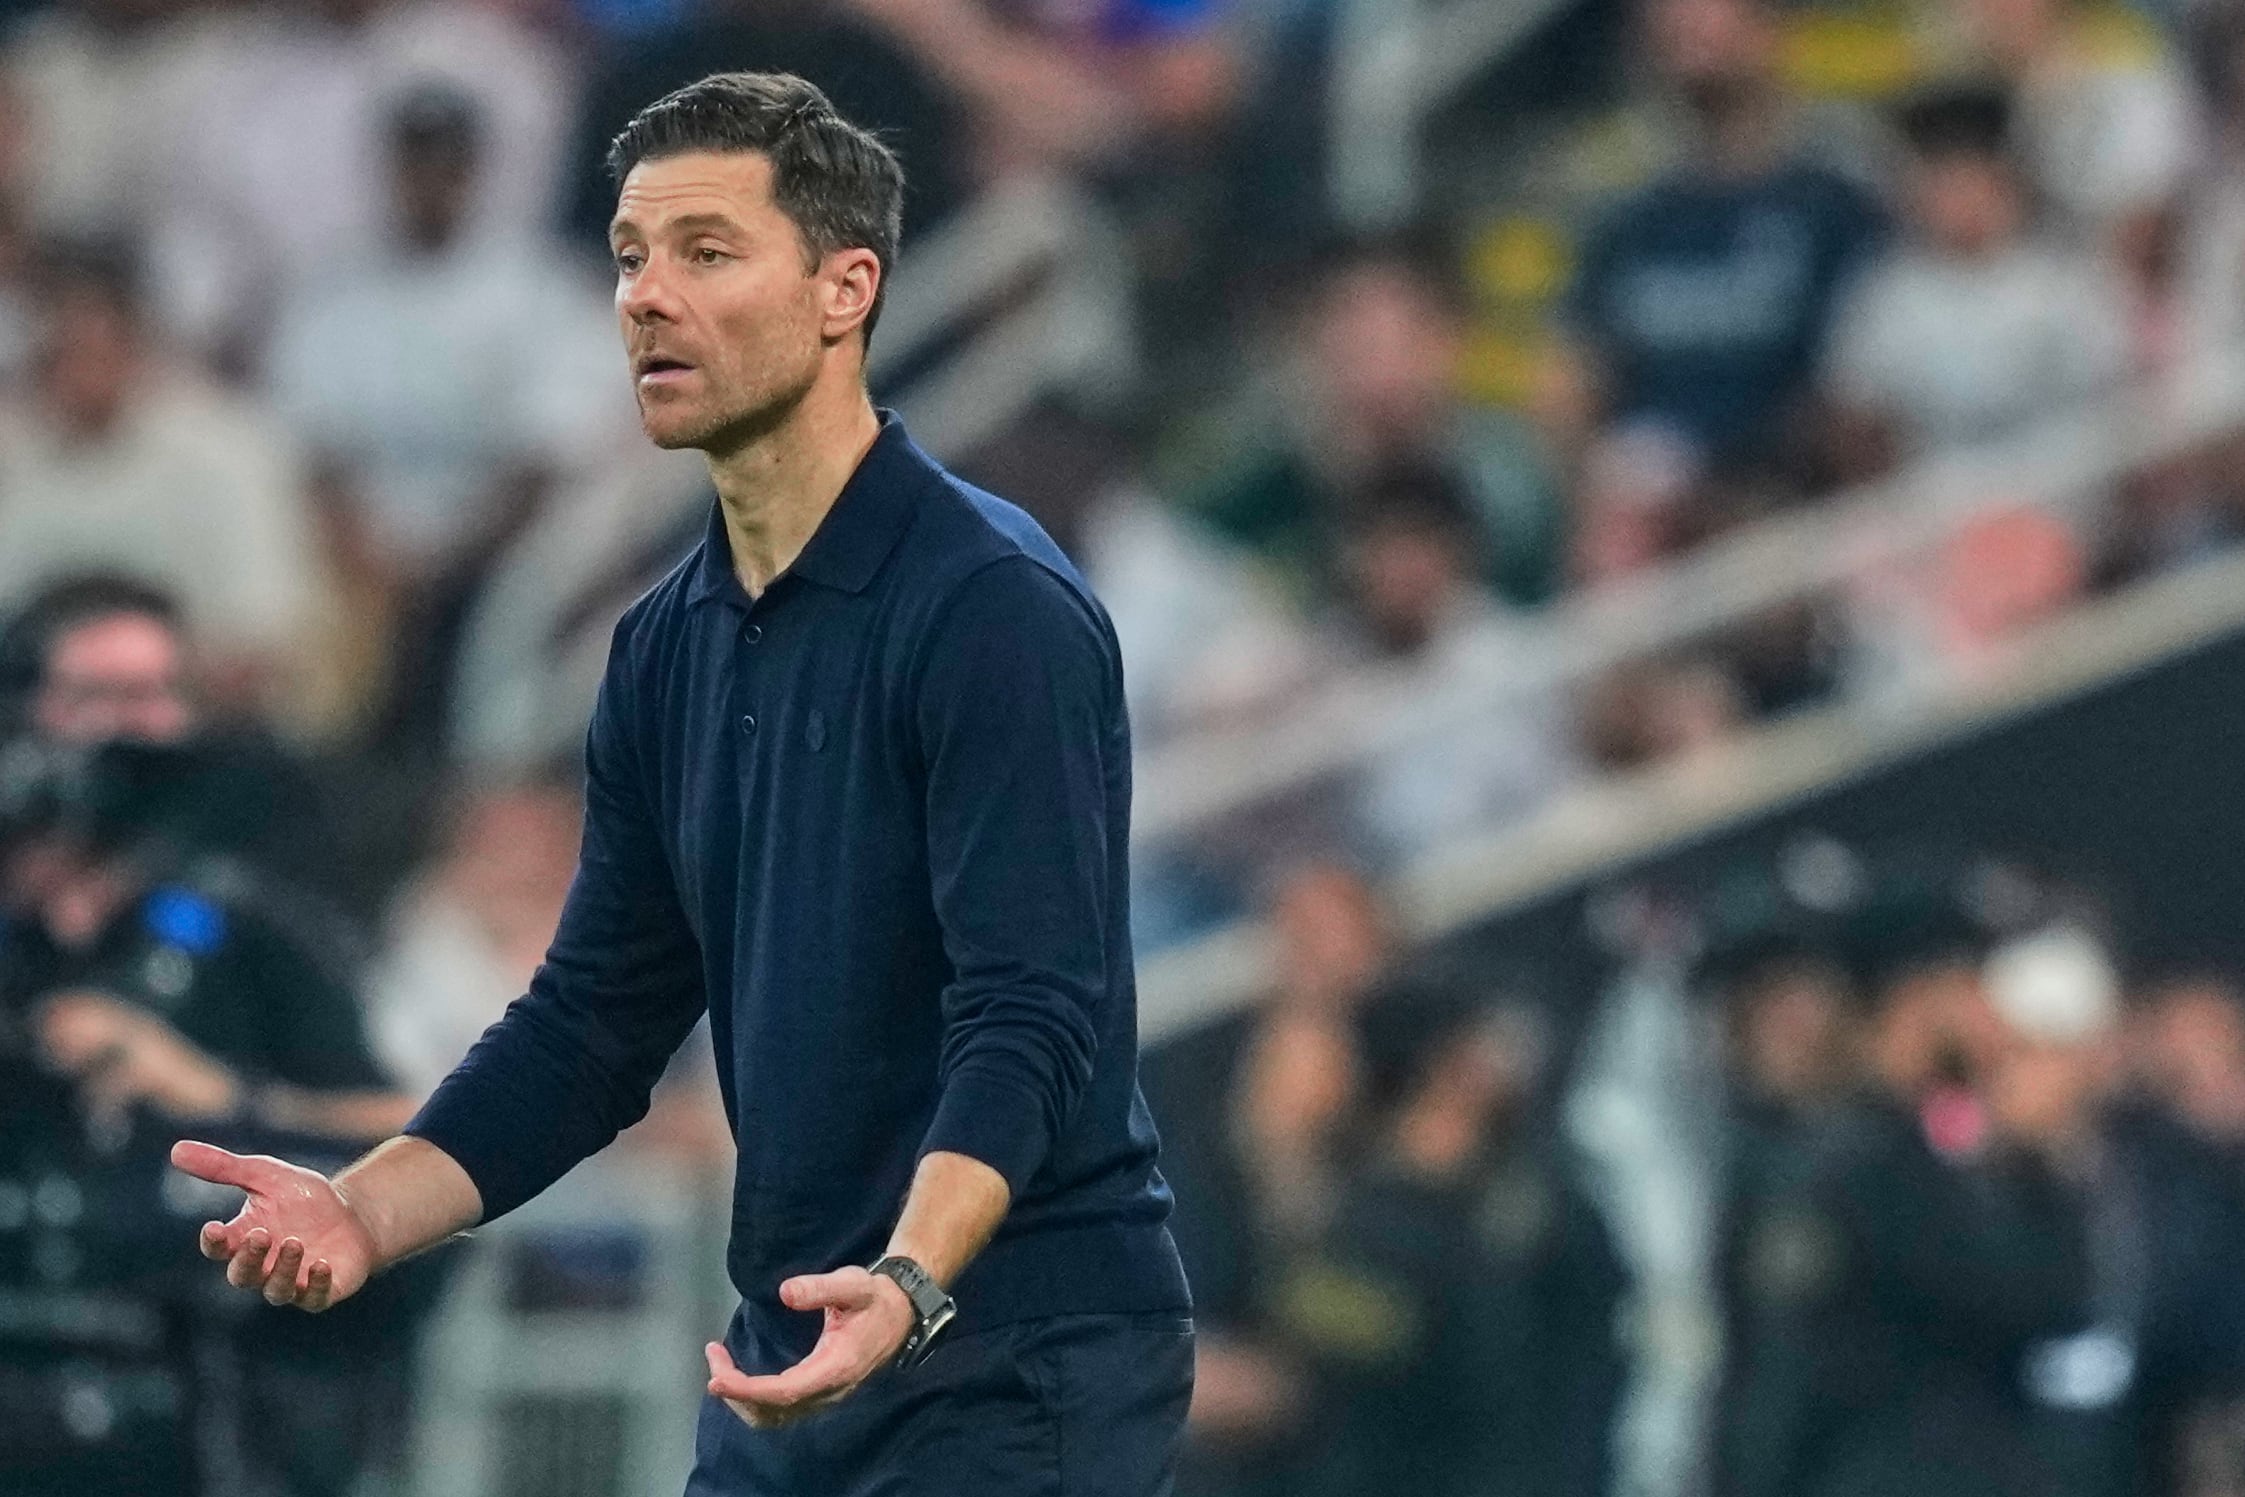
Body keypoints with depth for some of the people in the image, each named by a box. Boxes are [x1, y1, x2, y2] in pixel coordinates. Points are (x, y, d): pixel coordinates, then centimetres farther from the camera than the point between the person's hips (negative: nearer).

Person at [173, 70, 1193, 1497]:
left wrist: (908, 1287, -39)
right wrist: (369, 1210, -2)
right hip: (790, 1361, 9)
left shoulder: (995, 612, -15)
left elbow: (1031, 1017, -23)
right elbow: (598, 1020, 14)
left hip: (1018, 1367, -9)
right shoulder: (671, 648, 11)